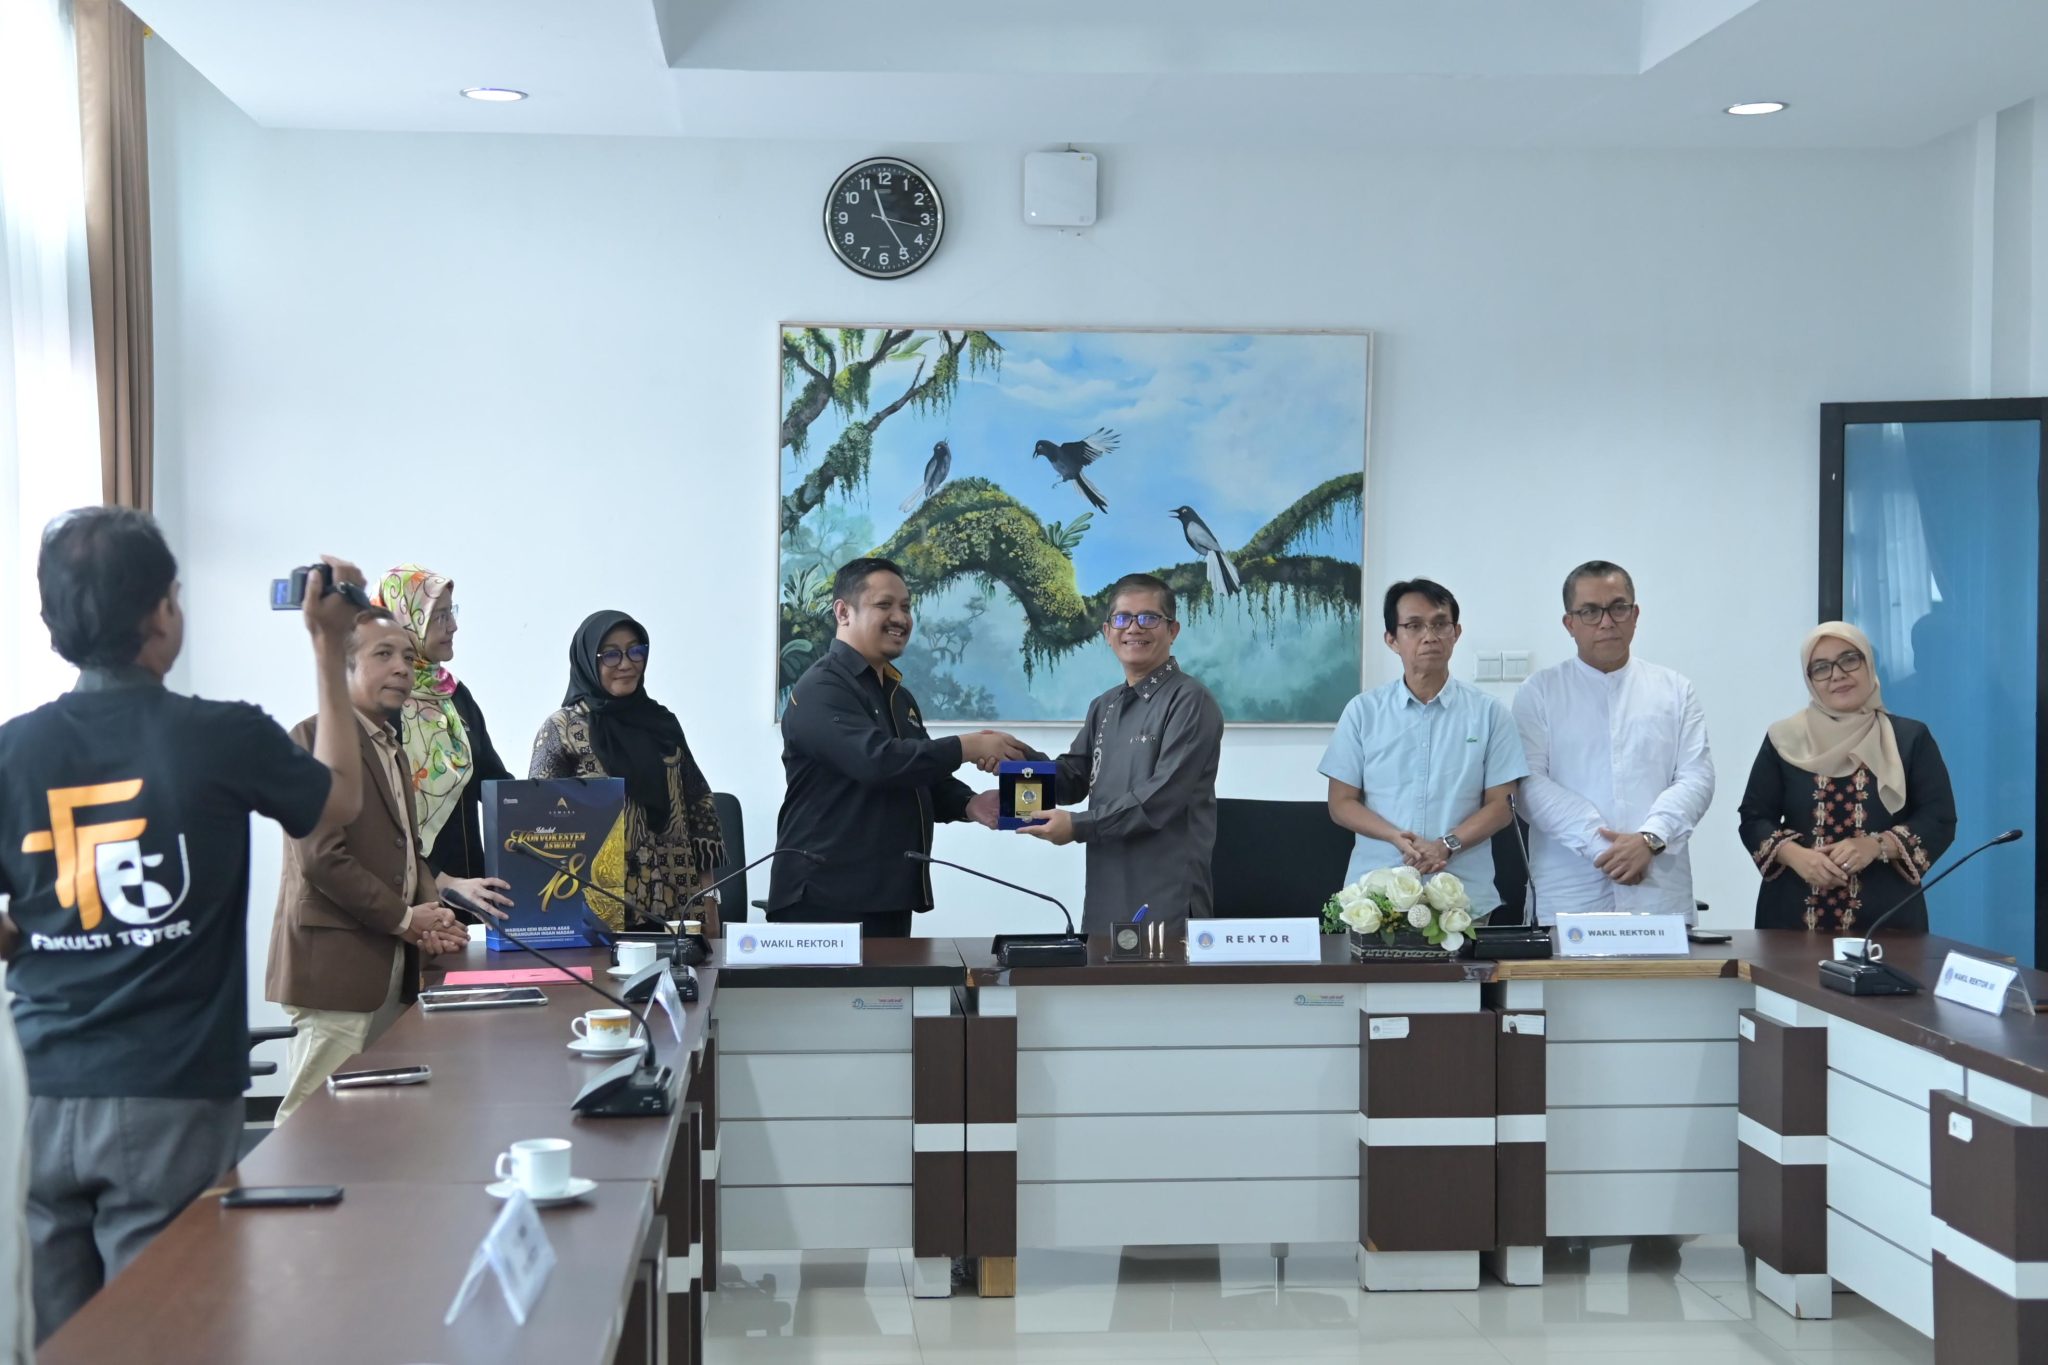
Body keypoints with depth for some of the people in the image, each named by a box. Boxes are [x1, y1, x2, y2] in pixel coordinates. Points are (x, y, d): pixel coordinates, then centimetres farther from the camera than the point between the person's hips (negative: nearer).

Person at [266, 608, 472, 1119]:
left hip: (393, 968, 9)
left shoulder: (392, 749, 20)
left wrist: (432, 914, 4)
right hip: (335, 966, -9)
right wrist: (404, 918, -11)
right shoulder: (316, 736, -9)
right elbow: (321, 857, -18)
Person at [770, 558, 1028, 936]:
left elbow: (924, 777, 24)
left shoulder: (899, 697, 20)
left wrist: (968, 804, 2)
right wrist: (969, 747, -20)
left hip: (889, 897, 9)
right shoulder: (821, 690, -11)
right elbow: (876, 760, -25)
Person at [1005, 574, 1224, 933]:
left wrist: (1079, 826, -13)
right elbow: (1074, 780, 15)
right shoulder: (1104, 706, 16)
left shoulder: (1190, 701, -10)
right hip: (1106, 896, 7)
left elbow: (1161, 798, -17)